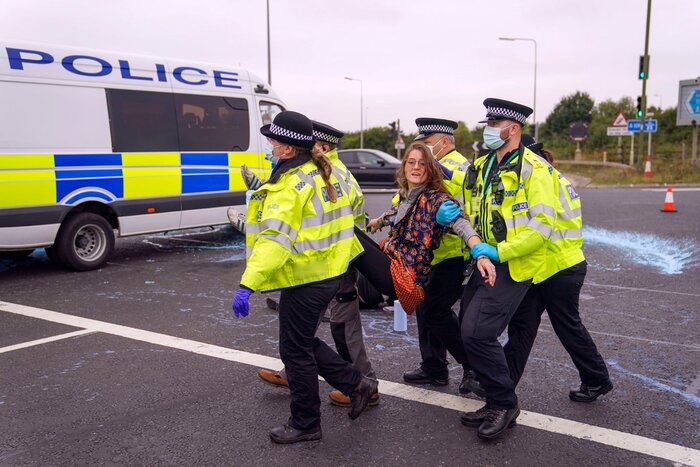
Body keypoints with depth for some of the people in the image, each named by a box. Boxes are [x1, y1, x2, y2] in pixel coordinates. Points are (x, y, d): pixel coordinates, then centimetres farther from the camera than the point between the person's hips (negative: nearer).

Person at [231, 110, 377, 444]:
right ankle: (356, 384, 26)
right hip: (329, 272, 9)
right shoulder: (323, 173, 7)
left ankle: (305, 424, 21)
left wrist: (248, 284, -35)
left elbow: (274, 238, -31)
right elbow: (352, 201, 21)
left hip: (305, 279, -9)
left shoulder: (290, 186, -20)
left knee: (296, 350, 6)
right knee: (304, 342, 23)